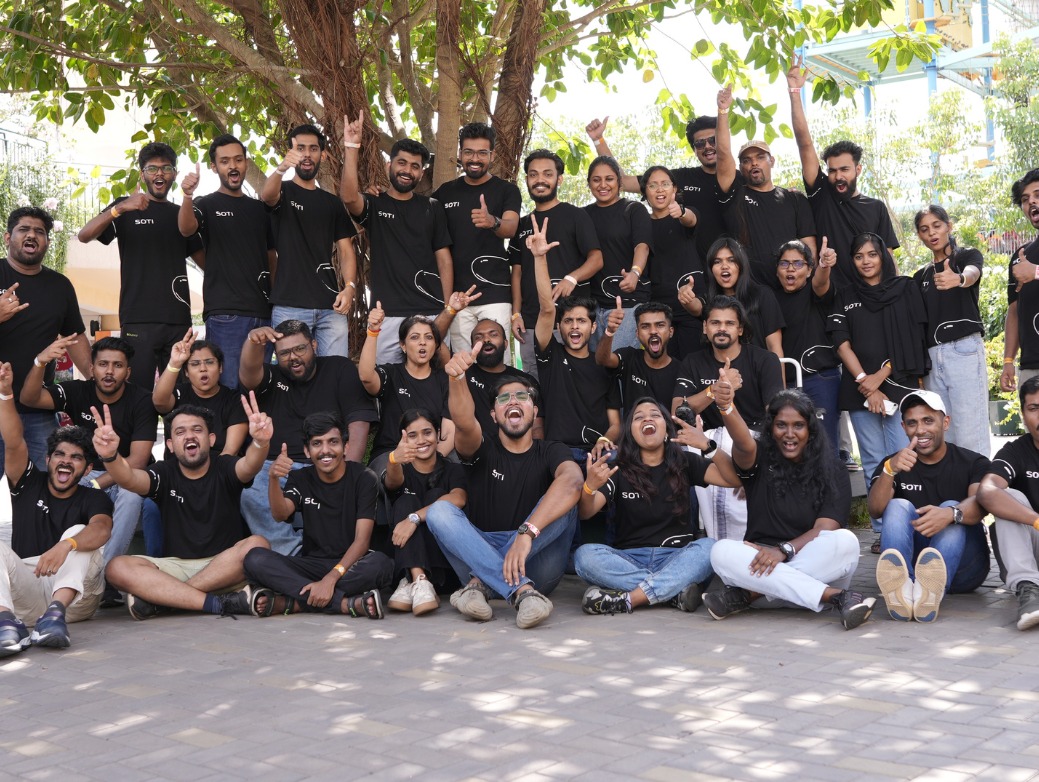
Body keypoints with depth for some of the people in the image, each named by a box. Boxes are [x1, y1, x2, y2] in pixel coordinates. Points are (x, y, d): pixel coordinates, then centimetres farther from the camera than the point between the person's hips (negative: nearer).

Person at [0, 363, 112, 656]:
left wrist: (65, 546, -42)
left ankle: (56, 613, -46)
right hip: (25, 595, 2)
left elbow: (102, 529, -19)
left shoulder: (93, 498, 5)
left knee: (78, 533, -23)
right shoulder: (29, 484, 13)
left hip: (75, 595, -2)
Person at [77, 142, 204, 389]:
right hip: (138, 319, -3)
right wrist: (120, 208, -22)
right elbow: (84, 236, -8)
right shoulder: (126, 207, 7)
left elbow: (204, 259, 20)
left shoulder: (181, 214, 18)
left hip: (178, 319, 4)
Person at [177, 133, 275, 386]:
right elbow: (186, 229, -18)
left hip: (263, 312, 5)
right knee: (230, 389, -10)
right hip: (225, 313, -5)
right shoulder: (207, 205, 4)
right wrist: (187, 196, -38)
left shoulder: (260, 209, 18)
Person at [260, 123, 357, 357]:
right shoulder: (282, 191, 8)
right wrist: (281, 168, -39)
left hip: (331, 305, 3)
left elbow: (346, 250, 13)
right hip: (289, 305, -3)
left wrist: (349, 286, -6)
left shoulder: (333, 203, 18)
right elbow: (266, 195, -17)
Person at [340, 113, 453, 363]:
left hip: (431, 313, 1)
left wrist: (447, 308, 2)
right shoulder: (375, 205, 8)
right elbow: (349, 197, -15)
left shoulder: (432, 208, 12)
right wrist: (351, 147, -21)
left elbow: (444, 259, 10)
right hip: (388, 313, -1)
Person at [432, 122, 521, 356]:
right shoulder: (445, 192, 11)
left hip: (494, 293, -3)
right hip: (456, 293, 3)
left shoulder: (507, 190, 1)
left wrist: (492, 222, -38)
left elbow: (510, 228, -16)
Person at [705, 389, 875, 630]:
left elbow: (825, 529, -9)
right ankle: (836, 596, -36)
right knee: (721, 552, -29)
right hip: (762, 563, 1)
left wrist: (784, 550, -27)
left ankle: (749, 593, -28)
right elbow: (744, 445, -20)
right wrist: (726, 406, -42)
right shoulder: (761, 460, 4)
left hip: (818, 569, 0)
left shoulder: (831, 471, 3)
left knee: (845, 541, -30)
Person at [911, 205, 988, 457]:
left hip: (964, 349, -5)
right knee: (942, 437, 1)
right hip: (931, 356, 5)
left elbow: (972, 274, -19)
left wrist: (958, 279, -44)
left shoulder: (968, 255, 5)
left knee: (970, 435, -12)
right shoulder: (920, 276, 20)